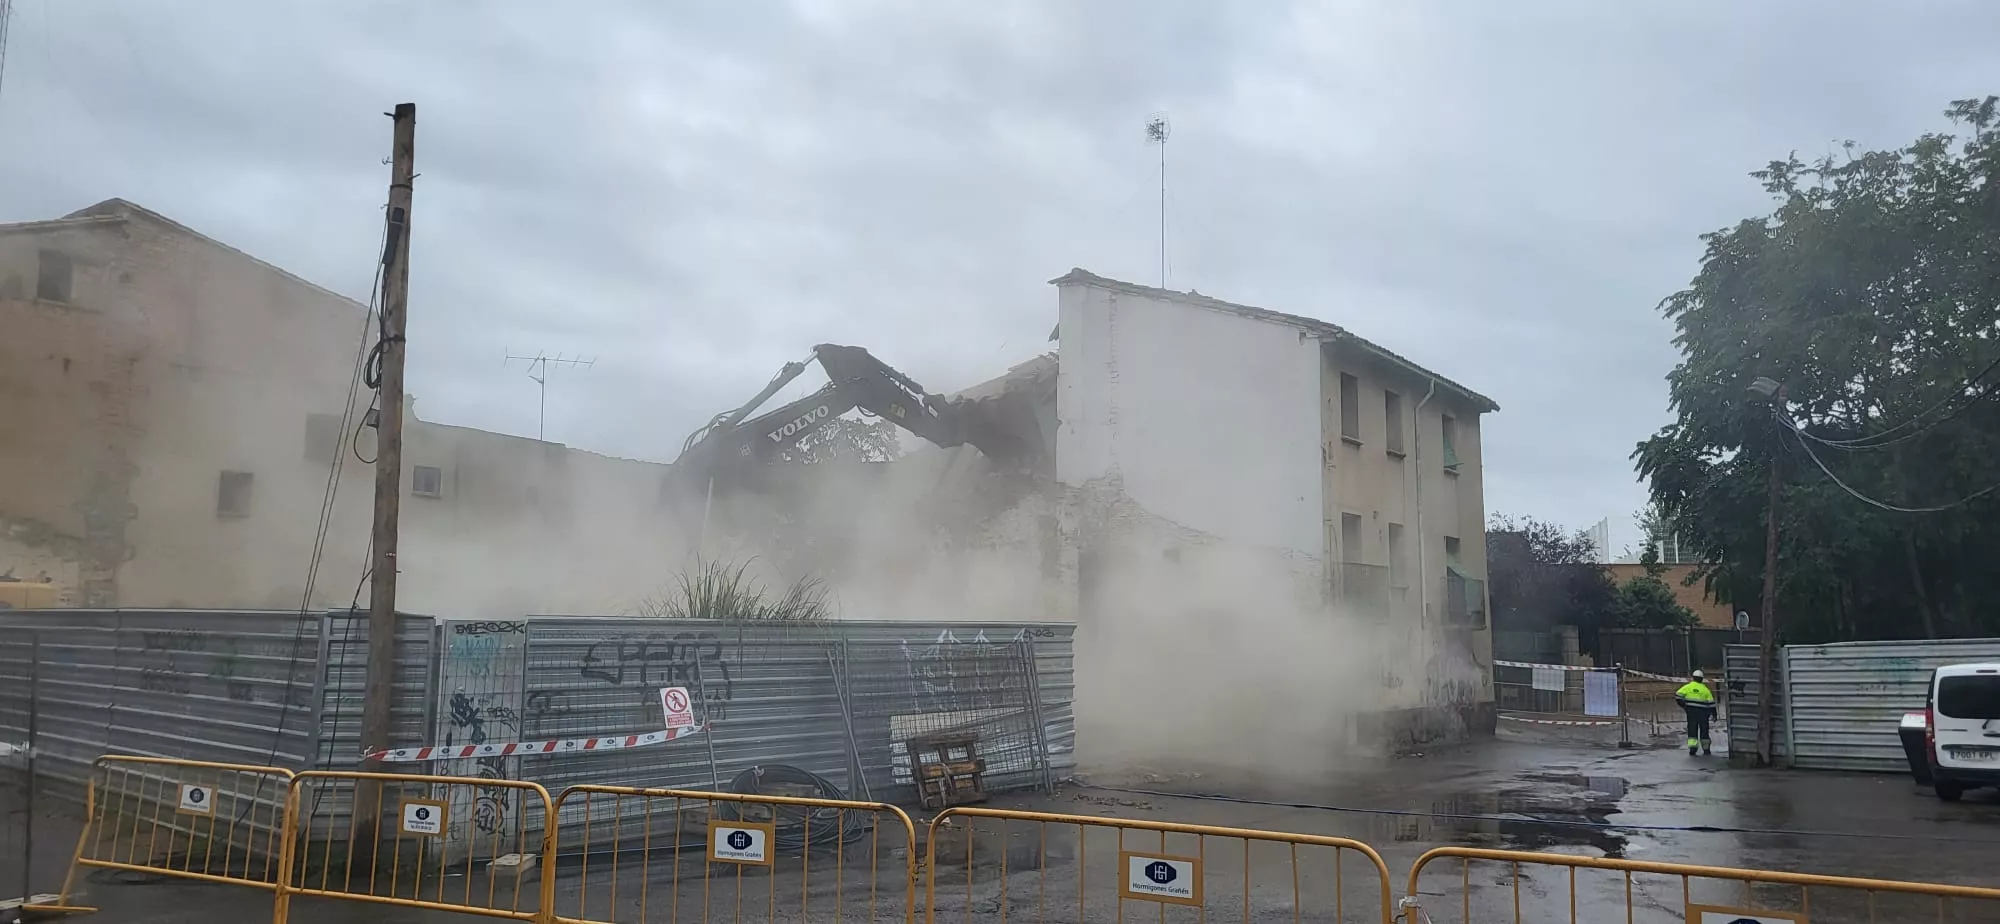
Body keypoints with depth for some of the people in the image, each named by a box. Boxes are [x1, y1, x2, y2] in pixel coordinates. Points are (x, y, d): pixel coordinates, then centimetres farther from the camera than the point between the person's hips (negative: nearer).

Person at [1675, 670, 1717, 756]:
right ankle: (1706, 749, 23)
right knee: (1704, 730, 14)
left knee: (1692, 730, 1)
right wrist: (1714, 713, 9)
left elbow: (1677, 695, -5)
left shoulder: (1688, 687, 2)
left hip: (1691, 711, -1)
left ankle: (1692, 748, -14)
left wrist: (1682, 705, 6)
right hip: (1703, 712, 1)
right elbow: (1711, 702, 3)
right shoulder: (1705, 689, 5)